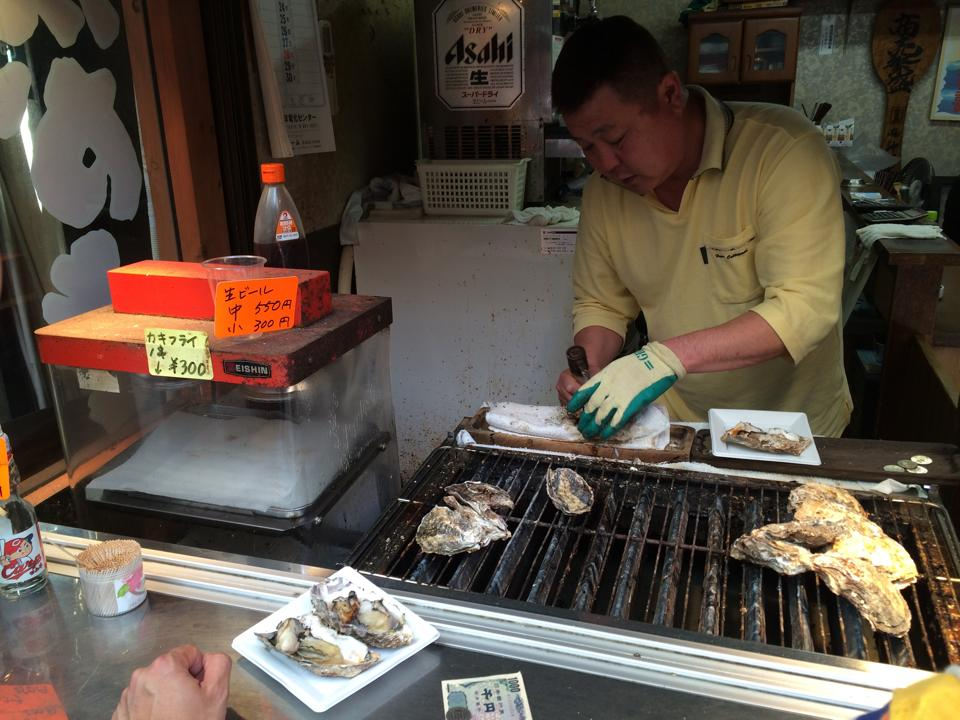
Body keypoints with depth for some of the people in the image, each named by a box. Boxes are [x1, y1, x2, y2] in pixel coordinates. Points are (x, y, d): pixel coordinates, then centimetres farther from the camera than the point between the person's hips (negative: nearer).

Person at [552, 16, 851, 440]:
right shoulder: (604, 187, -5)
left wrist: (669, 357, -36)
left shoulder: (785, 150, -20)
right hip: (679, 425, 2)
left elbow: (806, 306, -26)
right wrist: (589, 371, -15)